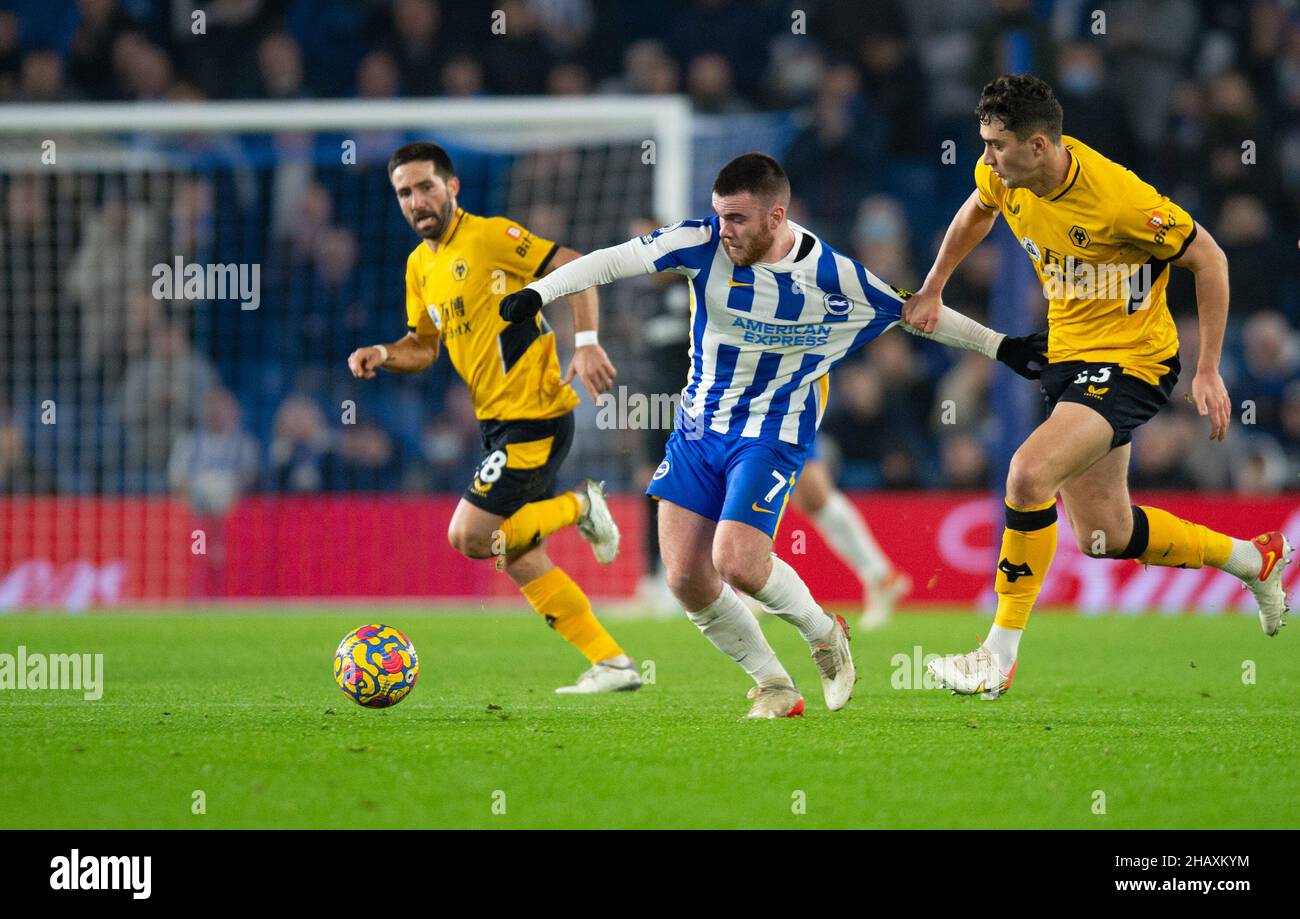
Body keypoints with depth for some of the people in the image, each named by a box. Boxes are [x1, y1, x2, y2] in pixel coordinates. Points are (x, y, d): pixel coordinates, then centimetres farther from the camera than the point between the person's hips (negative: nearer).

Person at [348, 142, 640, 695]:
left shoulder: (487, 236, -12)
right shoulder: (419, 265, 12)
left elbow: (573, 266, -14)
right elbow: (425, 345, 20)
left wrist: (586, 343, -24)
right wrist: (384, 356, 0)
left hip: (534, 416, -9)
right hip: (498, 422, 9)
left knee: (469, 536, -13)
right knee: (519, 558, 8)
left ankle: (580, 508, 4)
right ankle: (612, 664, 14)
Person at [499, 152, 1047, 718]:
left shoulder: (834, 278, -12)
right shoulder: (703, 243, -11)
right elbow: (615, 261, -14)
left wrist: (999, 346, 10)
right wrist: (539, 292, -26)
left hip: (771, 434, -3)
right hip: (698, 426, 4)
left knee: (736, 563, -22)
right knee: (685, 579, -5)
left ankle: (823, 633, 8)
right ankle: (774, 687, 13)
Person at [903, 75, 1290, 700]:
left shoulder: (1118, 199, -27)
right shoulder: (1004, 176, -7)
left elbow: (1208, 260, -15)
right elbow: (976, 214, 19)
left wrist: (1209, 371, -15)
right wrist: (931, 291, 18)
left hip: (1131, 360, -8)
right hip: (1067, 353, 8)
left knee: (1029, 473, -28)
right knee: (1102, 536, 13)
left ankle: (1000, 656, -19)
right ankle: (1254, 559, 36)